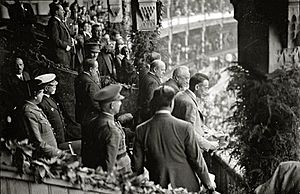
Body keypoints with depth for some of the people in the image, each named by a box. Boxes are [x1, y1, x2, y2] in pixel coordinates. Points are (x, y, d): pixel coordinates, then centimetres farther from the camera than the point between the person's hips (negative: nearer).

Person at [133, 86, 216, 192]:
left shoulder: (141, 130, -8)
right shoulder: (185, 127, -16)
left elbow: (137, 164, -2)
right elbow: (196, 159, -9)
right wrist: (208, 182, 6)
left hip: (158, 186, 3)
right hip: (185, 184, -2)